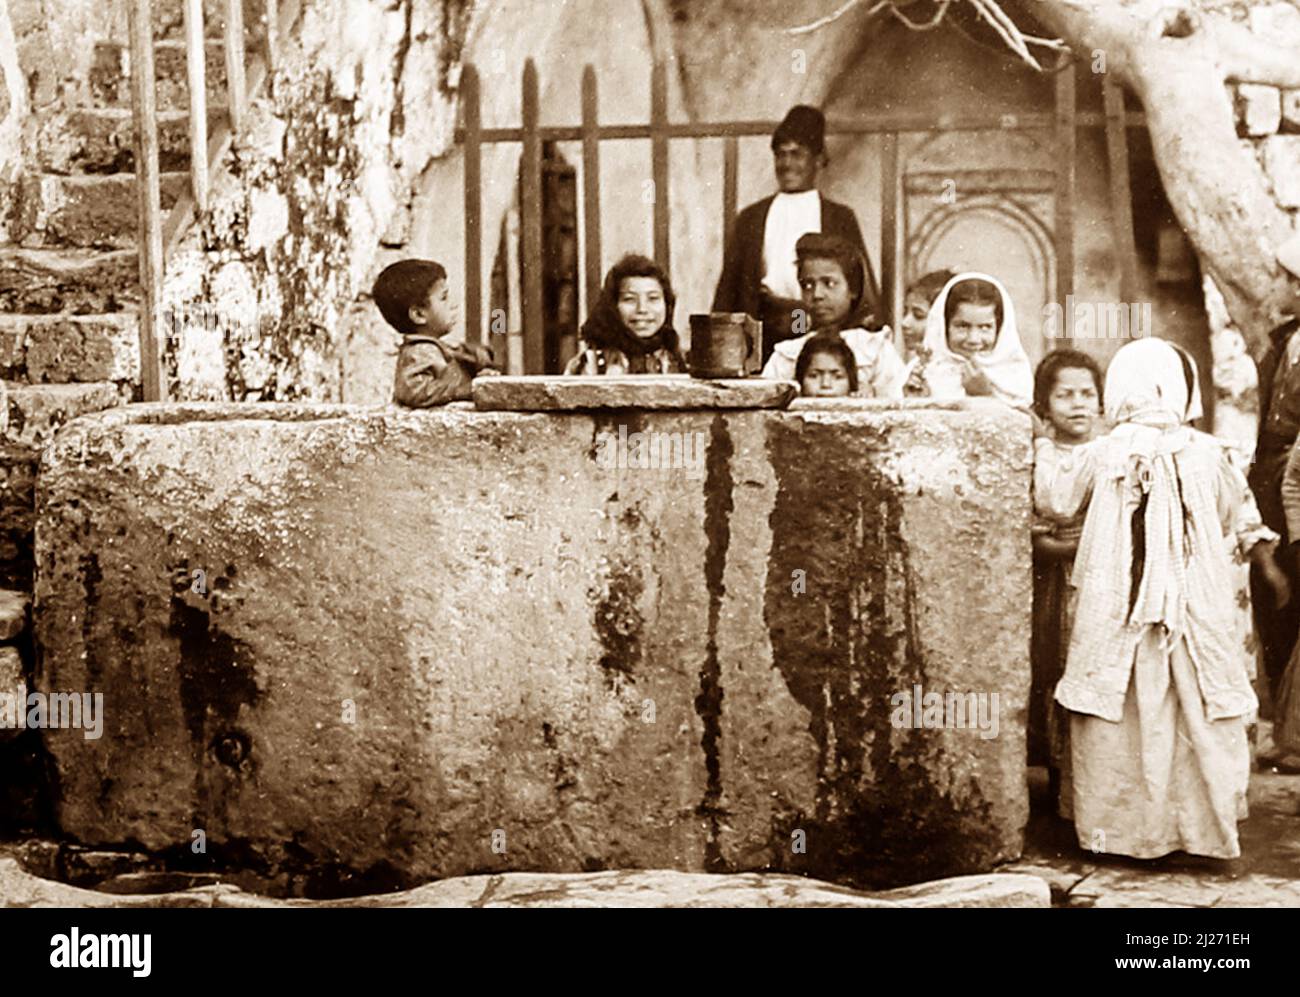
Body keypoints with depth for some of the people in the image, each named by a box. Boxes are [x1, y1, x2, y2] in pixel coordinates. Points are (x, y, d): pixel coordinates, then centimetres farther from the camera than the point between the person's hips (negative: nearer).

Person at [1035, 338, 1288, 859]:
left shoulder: (1101, 454, -7)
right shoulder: (1206, 453, -3)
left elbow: (1057, 499, 5)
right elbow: (1231, 514, 12)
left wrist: (1044, 451, 21)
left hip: (1116, 612, 0)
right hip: (1193, 611, 1)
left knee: (1117, 718, 9)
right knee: (1196, 715, 9)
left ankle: (1118, 825, 14)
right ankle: (1205, 826, 13)